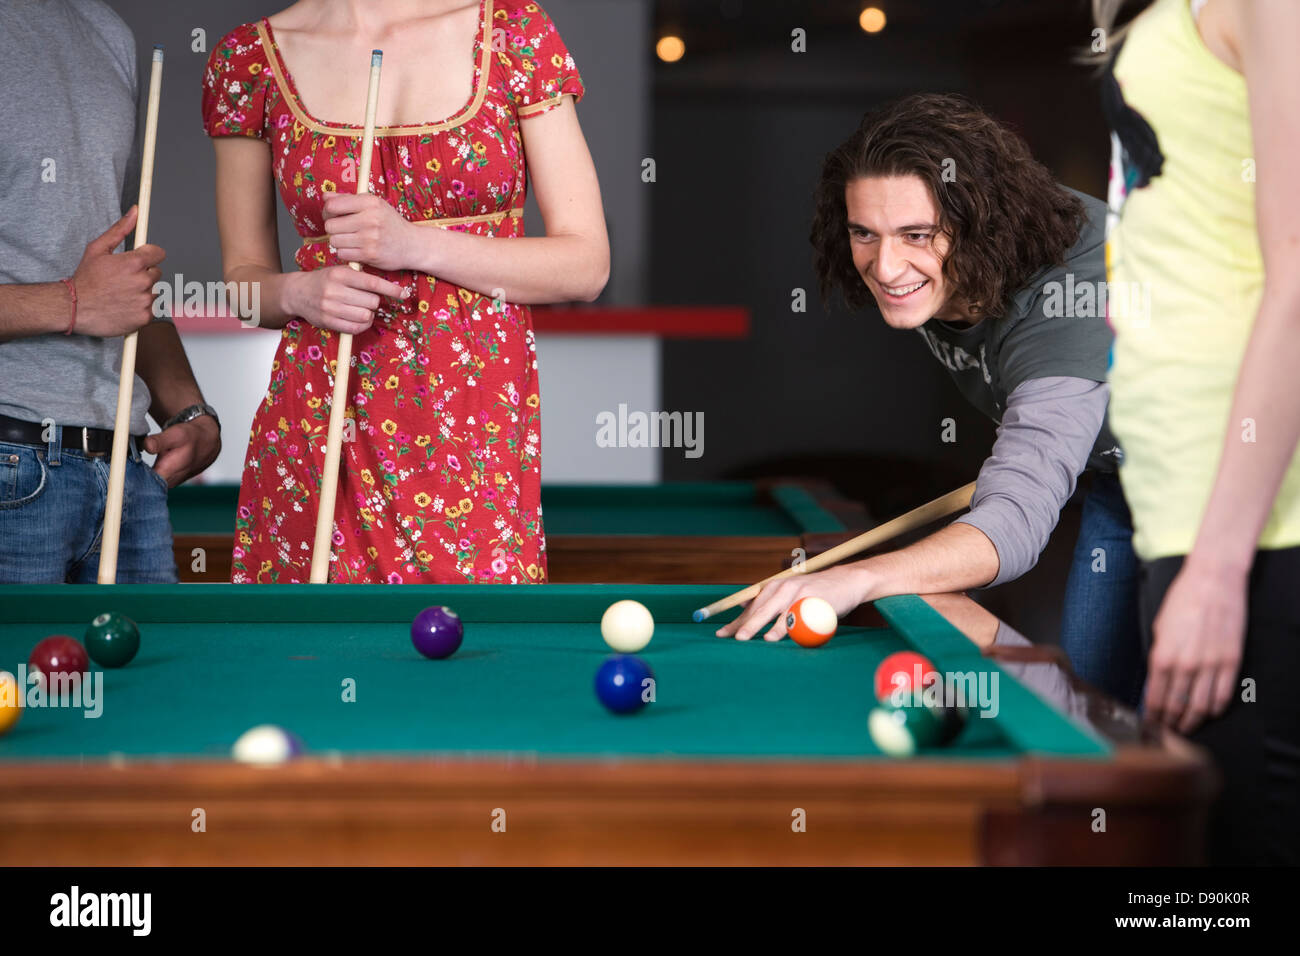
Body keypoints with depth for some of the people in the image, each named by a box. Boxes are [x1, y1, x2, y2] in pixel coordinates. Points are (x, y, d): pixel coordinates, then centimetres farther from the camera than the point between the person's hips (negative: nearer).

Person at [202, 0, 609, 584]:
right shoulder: (249, 59, 4)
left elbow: (587, 265, -2)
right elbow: (243, 273, 13)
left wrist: (416, 246, -12)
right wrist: (299, 293, -10)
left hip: (478, 422, 0)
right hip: (322, 417, 1)